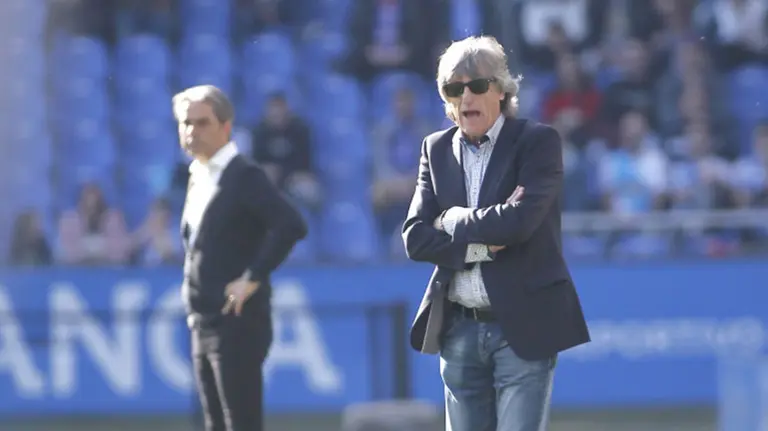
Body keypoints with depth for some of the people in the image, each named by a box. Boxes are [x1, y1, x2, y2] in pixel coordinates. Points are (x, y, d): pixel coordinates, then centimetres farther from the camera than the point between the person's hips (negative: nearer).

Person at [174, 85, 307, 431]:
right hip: (204, 325, 9)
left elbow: (291, 226, -24)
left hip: (238, 323, -9)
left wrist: (253, 278, -20)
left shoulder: (244, 177, -11)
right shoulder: (198, 179, 15)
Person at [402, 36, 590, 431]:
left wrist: (454, 220, -6)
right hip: (459, 328, 5)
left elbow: (519, 220, -20)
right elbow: (415, 238, 0)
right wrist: (482, 246, -12)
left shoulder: (538, 142, -4)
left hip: (523, 327, -5)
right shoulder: (436, 150, 10)